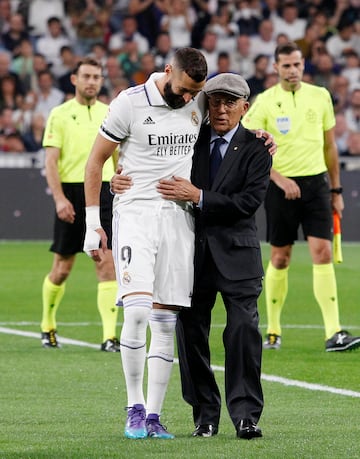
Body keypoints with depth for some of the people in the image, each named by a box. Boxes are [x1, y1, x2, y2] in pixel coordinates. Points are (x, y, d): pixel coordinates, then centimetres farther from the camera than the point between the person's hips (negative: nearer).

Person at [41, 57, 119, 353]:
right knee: (62, 268, 6)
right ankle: (48, 325, 28)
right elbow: (51, 161, -6)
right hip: (71, 193, -2)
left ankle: (109, 336, -13)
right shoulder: (60, 115, 0)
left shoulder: (110, 114, 10)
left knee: (108, 263, -10)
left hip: (104, 192, 2)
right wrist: (59, 198, -16)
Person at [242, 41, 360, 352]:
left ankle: (334, 333, -13)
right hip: (281, 186, -2)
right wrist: (279, 179, -16)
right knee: (280, 258, 5)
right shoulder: (265, 102, -3)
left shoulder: (320, 96, 6)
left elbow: (329, 145, 14)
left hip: (315, 183, 2)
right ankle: (273, 331, 18)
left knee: (323, 253, -9)